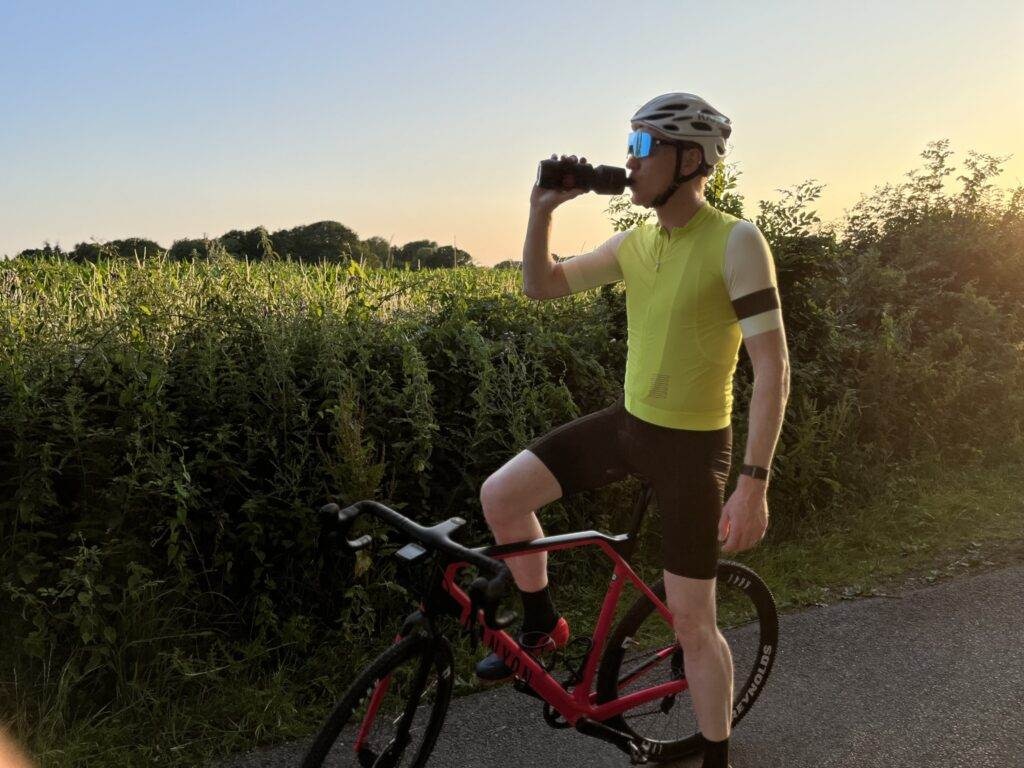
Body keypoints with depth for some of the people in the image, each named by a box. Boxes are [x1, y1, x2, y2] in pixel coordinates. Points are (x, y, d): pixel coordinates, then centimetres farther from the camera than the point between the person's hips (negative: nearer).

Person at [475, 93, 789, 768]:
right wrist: (542, 211, -7)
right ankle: (543, 624, 21)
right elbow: (542, 286, 9)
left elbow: (773, 368, -19)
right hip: (626, 422, 6)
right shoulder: (634, 243, 3)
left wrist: (754, 483, -23)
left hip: (691, 446, -6)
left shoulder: (737, 242, -17)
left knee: (692, 623, 3)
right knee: (499, 495, -2)